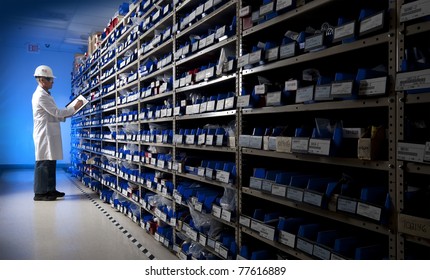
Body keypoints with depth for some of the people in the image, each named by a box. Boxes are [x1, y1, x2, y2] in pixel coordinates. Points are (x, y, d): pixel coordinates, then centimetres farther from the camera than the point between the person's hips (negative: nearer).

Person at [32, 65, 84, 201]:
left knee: (50, 162, 11)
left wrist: (67, 113, 9)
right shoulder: (40, 95, -13)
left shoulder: (45, 94, 19)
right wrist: (74, 108, -10)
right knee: (44, 162, -6)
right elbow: (56, 112, -16)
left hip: (50, 134, 10)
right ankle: (40, 193, 0)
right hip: (44, 134, -10)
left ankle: (50, 189, 18)